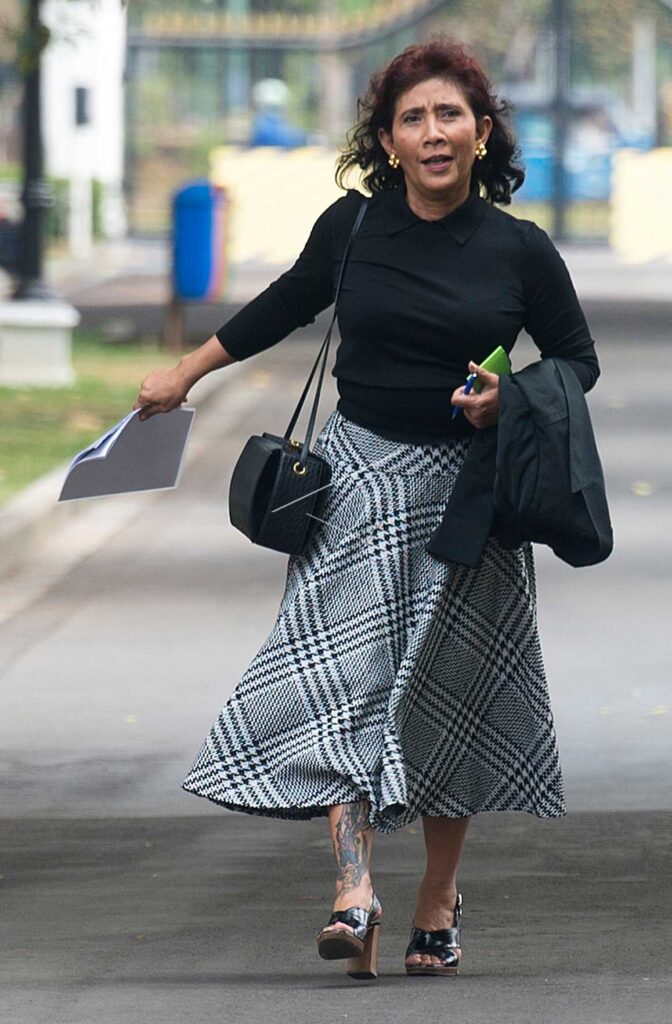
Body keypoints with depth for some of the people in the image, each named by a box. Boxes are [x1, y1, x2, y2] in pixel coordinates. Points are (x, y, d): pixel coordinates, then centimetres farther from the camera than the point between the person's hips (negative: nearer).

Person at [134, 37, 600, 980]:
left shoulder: (519, 249, -6)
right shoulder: (352, 227, -3)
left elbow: (578, 361, 6)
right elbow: (289, 303, 16)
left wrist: (509, 400, -13)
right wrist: (187, 372, 23)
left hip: (465, 485, -1)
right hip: (361, 470, 1)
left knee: (445, 694, 6)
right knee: (343, 674, -14)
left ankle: (439, 901, 18)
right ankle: (355, 889, -23)